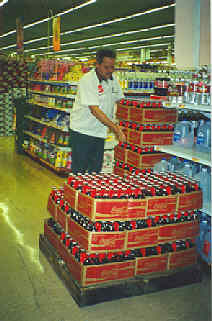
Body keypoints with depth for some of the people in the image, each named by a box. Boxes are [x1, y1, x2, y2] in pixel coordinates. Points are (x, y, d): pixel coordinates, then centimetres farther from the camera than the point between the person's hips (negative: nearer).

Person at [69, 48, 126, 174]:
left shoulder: (113, 79, 3)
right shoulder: (87, 80, -17)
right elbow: (94, 110, -25)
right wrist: (115, 128, -30)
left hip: (100, 132, 6)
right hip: (82, 131, -6)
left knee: (96, 171, 11)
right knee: (79, 171, 2)